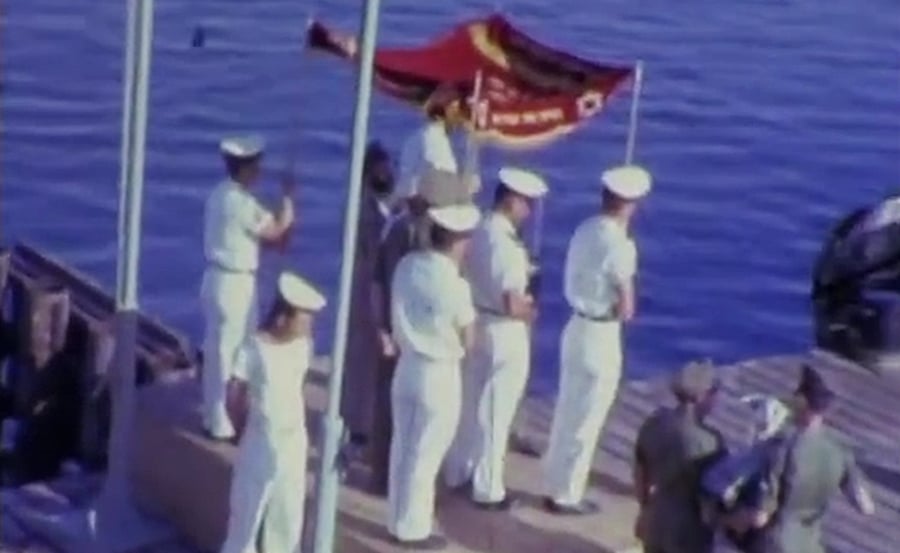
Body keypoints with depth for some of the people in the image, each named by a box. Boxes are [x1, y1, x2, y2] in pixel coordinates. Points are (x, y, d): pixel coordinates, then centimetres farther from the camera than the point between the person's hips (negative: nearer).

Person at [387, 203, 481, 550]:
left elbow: (398, 317, 7)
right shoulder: (455, 285, -21)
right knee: (425, 455, 6)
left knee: (403, 448, 17)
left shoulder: (406, 266, -4)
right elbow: (468, 343, -9)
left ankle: (398, 521, 29)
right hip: (439, 374, -6)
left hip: (407, 365, 6)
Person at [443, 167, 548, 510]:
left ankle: (458, 473, 33)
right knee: (495, 411, 3)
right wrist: (529, 310, -7)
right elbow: (512, 304, -26)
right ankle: (488, 490, 12)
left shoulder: (479, 233, 2)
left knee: (470, 403, 20)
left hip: (477, 323, 8)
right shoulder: (508, 244, -24)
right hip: (505, 332, -8)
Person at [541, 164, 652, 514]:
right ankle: (566, 496, 15)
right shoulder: (619, 245, -21)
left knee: (567, 413, 19)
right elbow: (625, 309, -18)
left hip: (577, 327, 8)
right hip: (601, 336, -8)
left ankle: (556, 485, 31)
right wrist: (624, 304, 2)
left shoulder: (585, 230, 2)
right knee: (585, 421, 5)